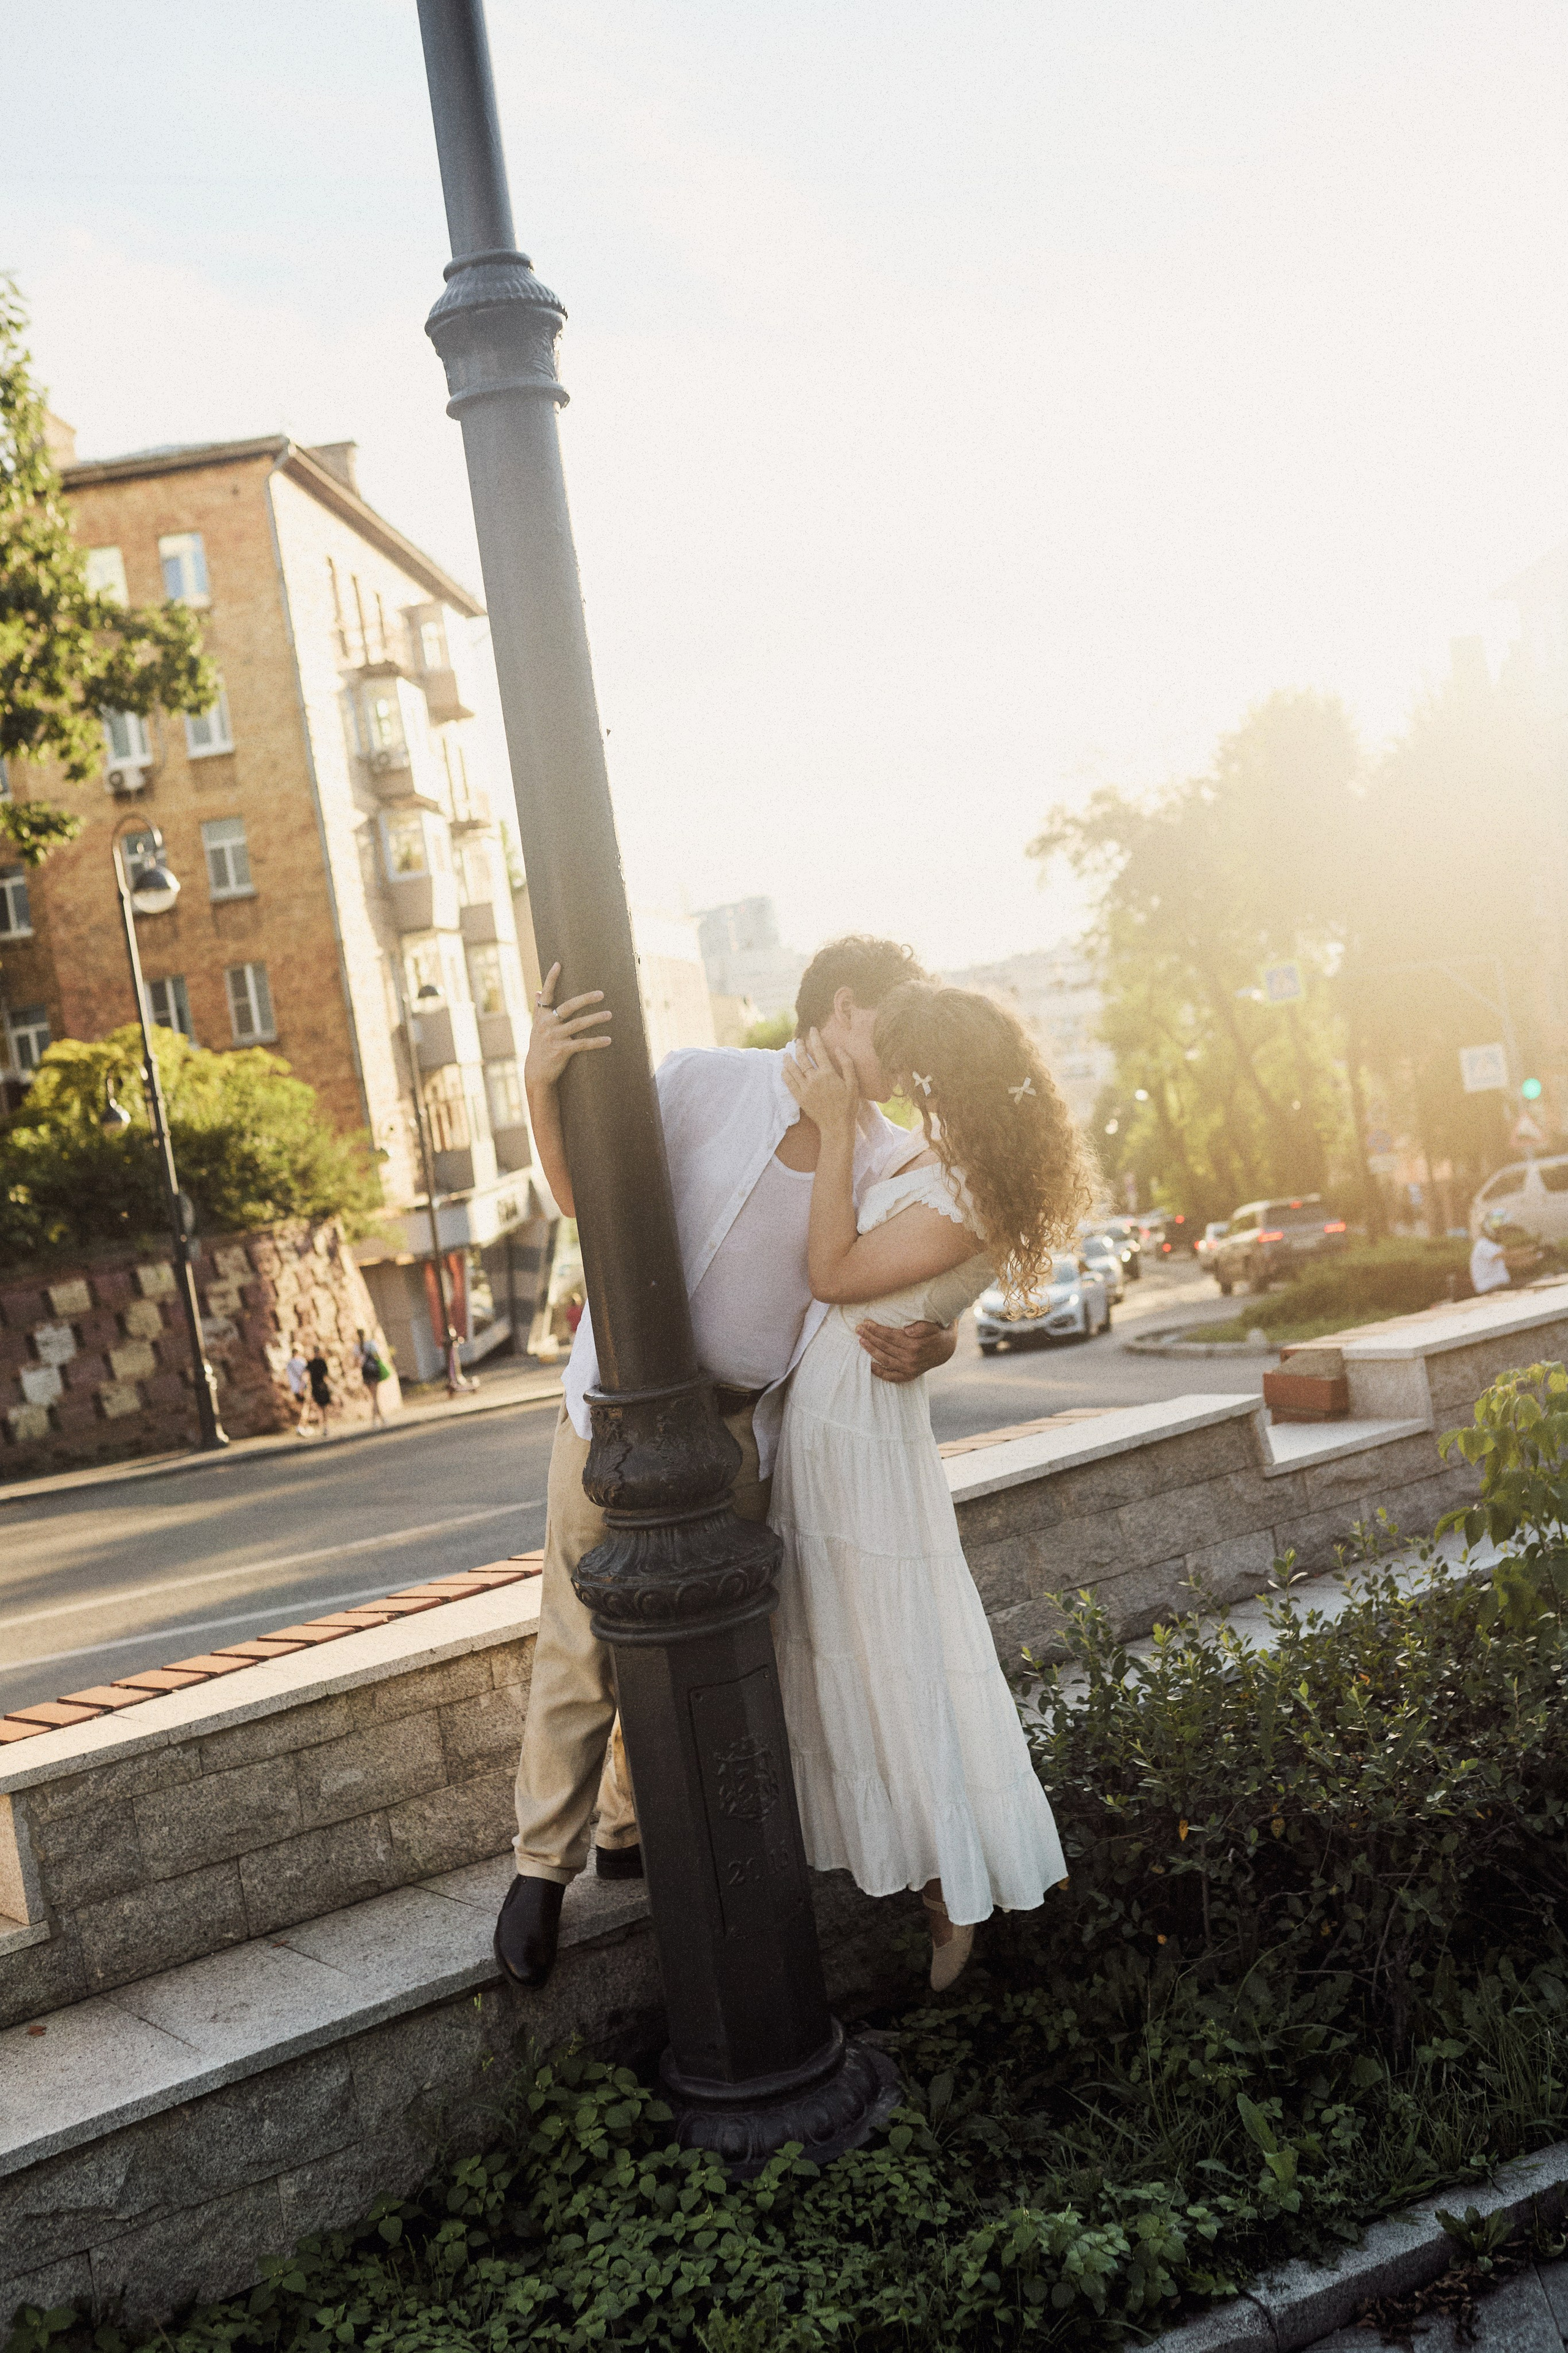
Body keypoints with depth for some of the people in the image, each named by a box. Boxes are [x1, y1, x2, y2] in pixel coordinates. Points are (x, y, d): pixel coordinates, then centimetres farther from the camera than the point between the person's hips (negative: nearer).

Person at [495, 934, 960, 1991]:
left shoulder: (890, 1160, -2)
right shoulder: (703, 1081, -12)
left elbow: (923, 1304, 4)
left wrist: (926, 1346, -22)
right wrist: (543, 1086, -22)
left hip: (741, 1427, 3)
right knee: (584, 1645, 2)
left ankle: (633, 1831, 35)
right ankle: (545, 1864, 19)